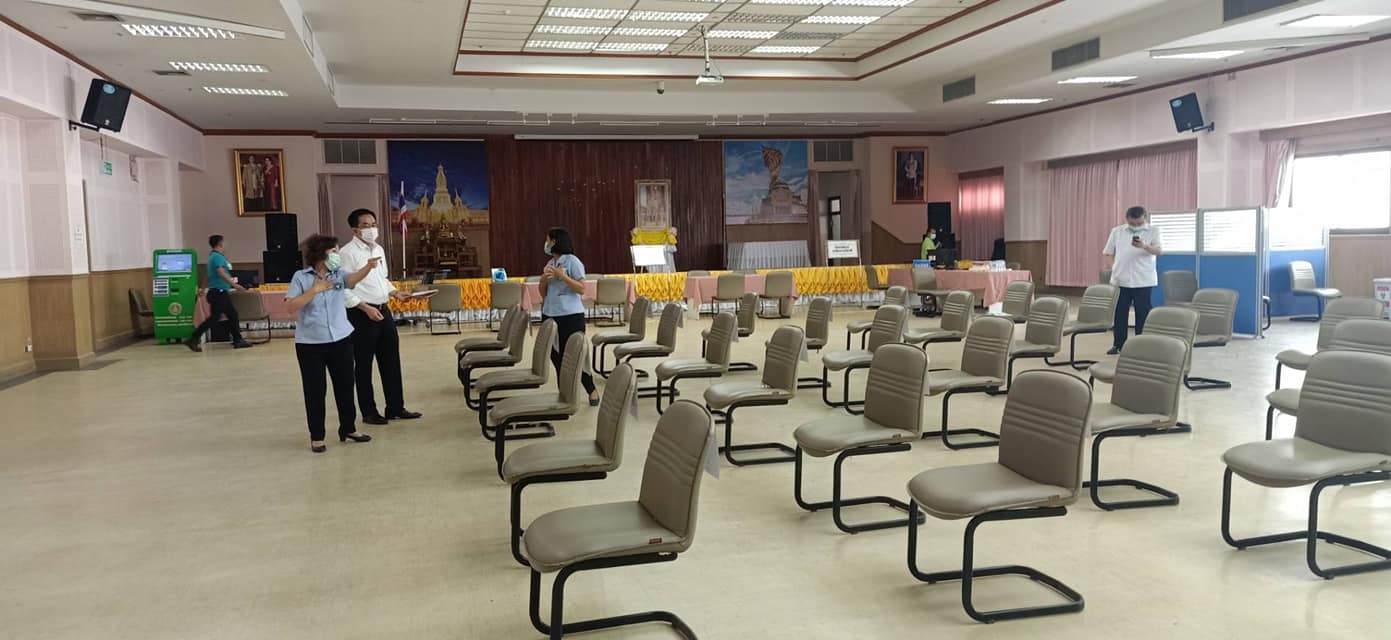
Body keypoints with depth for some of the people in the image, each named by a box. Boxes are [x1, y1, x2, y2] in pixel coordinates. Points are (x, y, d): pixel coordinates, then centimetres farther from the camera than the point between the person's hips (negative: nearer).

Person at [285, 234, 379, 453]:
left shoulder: (339, 274, 2)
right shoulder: (301, 277, -5)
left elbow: (354, 278, -20)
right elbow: (291, 307, -12)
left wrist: (368, 266, -39)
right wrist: (314, 290, -19)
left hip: (341, 339, 4)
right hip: (310, 344, -3)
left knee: (345, 385, 12)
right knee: (315, 390, 2)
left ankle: (348, 428, 27)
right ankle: (316, 436, 13)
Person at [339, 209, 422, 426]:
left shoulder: (379, 250, 13)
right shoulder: (347, 253, -11)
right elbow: (343, 288, -16)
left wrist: (395, 293, 6)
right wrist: (366, 308, -21)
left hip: (383, 310, 7)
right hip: (361, 314, -7)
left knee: (391, 362, 10)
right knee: (364, 366, 4)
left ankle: (396, 408, 20)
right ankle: (369, 412, 14)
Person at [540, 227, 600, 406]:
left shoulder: (572, 261, -8)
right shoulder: (550, 263, 12)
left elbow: (581, 289, -14)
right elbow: (543, 293, 15)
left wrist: (562, 276, -20)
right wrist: (544, 279, -5)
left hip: (571, 316, -7)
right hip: (550, 315, 7)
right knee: (555, 355, 9)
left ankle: (591, 390, 9)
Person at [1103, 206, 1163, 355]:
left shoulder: (1153, 231, 0)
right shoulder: (1117, 231, 8)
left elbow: (1159, 251, -14)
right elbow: (1110, 253, 14)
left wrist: (1144, 246, -31)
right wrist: (1115, 269, 9)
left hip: (1143, 280, -2)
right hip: (1120, 279, 2)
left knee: (1143, 314, 2)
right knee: (1120, 313, 7)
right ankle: (1118, 344, 16)